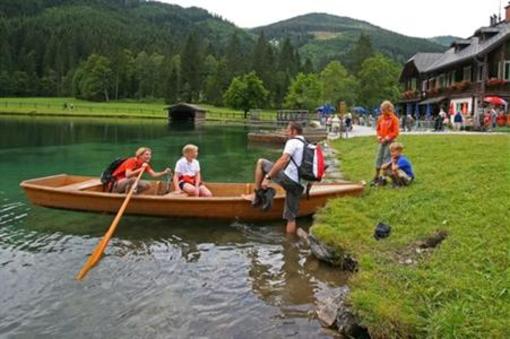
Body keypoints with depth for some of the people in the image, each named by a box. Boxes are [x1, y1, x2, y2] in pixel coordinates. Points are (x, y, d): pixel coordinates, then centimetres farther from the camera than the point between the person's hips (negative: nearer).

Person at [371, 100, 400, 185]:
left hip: (389, 141, -6)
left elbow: (395, 132, -12)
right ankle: (376, 175, 17)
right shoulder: (381, 118, 7)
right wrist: (379, 136, 2)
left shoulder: (394, 119, -9)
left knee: (387, 158, -5)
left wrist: (387, 138, -17)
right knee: (379, 157, 8)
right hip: (382, 141, 6)